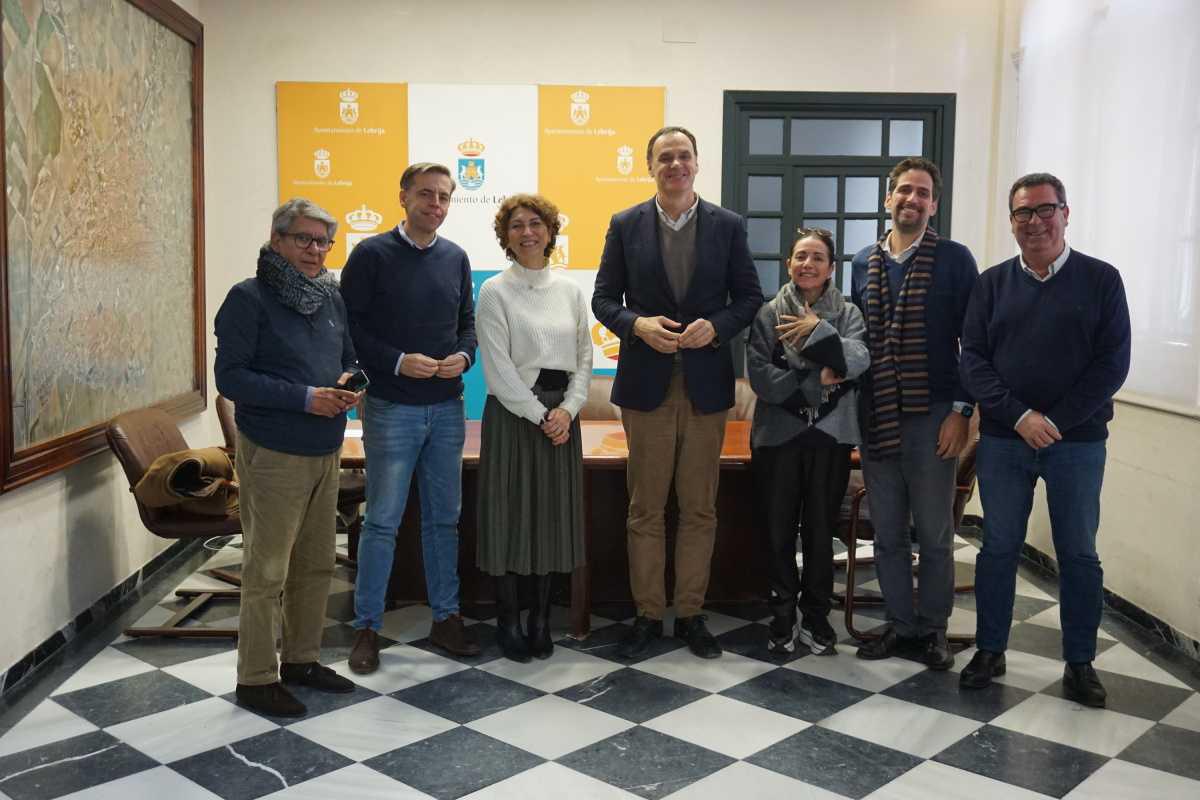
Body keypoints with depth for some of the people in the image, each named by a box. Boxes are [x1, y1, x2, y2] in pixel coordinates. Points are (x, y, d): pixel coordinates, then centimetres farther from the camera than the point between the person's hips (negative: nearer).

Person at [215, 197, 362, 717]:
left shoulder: (332, 298, 10)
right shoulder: (249, 298, -10)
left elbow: (348, 357, 21)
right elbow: (230, 376, -16)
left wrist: (348, 383, -3)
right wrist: (304, 398, -22)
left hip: (325, 453, 7)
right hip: (272, 455, -7)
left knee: (317, 564, 16)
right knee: (266, 571, 0)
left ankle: (303, 659, 31)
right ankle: (256, 679, 12)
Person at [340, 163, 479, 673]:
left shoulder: (455, 258, 8)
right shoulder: (372, 254, -6)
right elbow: (350, 325, -8)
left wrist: (464, 355, -6)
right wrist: (398, 362, -19)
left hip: (447, 407, 5)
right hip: (391, 407, -5)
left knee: (444, 517, 12)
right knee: (383, 521, 1)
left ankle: (445, 618, 24)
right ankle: (367, 627, 13)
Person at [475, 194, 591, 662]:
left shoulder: (569, 291, 9)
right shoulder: (495, 292, -3)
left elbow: (584, 358, 7)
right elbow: (498, 368, -9)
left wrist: (567, 410, -7)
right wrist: (539, 415, -12)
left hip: (561, 415, 4)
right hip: (513, 413, -4)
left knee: (553, 514, 8)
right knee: (511, 512, 2)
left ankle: (541, 618, 21)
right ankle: (508, 620, 14)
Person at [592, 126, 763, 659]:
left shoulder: (728, 226, 3)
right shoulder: (625, 226, 3)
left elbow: (749, 296, 6)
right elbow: (604, 299, 4)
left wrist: (716, 327, -13)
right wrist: (638, 325, -15)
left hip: (706, 382, 1)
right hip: (646, 381, 0)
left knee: (699, 508, 7)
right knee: (645, 508, 6)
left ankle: (690, 614, 20)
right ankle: (648, 615, 18)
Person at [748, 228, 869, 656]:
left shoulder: (847, 313, 5)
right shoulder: (769, 313, 2)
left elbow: (859, 361, -13)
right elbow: (760, 375, -10)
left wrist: (819, 330, -19)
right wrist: (815, 382, -14)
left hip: (831, 436, 1)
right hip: (778, 435, 0)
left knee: (820, 529, 9)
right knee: (778, 531, 6)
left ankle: (816, 617, 23)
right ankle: (782, 617, 20)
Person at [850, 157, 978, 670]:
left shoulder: (954, 260, -2)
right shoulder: (863, 263, 10)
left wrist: (961, 411, -10)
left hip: (931, 417, -4)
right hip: (876, 418, 4)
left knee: (934, 534, 6)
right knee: (887, 534, 11)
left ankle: (932, 629, 21)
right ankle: (899, 624, 24)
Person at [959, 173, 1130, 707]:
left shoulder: (1101, 280, 0)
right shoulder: (993, 283, 6)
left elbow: (1112, 363, -6)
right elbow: (973, 359, -1)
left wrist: (1054, 422, -13)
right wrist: (1020, 416, -13)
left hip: (1077, 442, -1)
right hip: (1003, 440, 2)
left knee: (1078, 554, 7)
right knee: (998, 548, 8)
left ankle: (1080, 663, 20)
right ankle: (989, 651, 22)